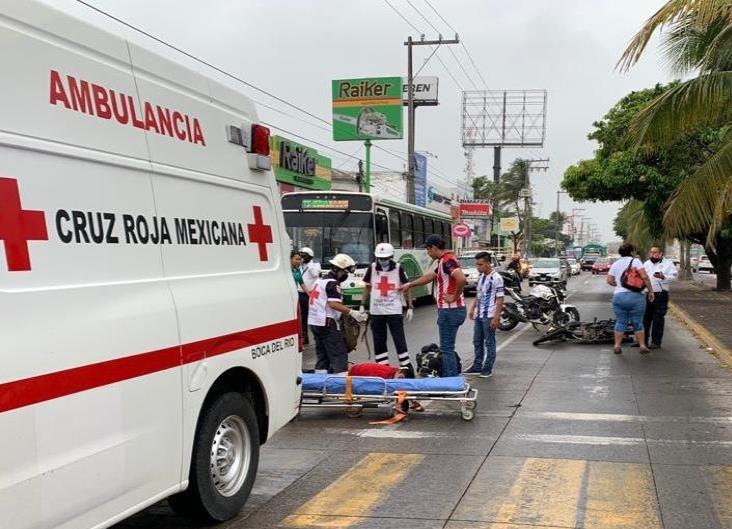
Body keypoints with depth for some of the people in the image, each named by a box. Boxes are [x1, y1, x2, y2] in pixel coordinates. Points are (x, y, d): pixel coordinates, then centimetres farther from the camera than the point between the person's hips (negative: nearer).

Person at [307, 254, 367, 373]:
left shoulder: (320, 281, 17)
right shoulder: (333, 283, -12)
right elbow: (333, 304, -24)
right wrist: (352, 313, -25)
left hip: (314, 322, 9)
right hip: (327, 323, -9)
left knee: (322, 355, 14)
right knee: (339, 355, -9)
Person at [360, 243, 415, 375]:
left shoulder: (398, 268, -4)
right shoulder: (372, 268, 2)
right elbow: (367, 287, 12)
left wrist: (410, 307, -1)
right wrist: (363, 305, 9)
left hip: (394, 311, -3)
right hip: (376, 312, 3)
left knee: (400, 340, -3)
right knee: (379, 342, 8)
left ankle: (407, 368, 4)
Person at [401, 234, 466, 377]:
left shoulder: (447, 260, -16)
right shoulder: (444, 260, 17)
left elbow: (461, 279, -33)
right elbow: (429, 276, 31)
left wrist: (454, 296, -20)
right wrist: (410, 285, 38)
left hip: (450, 310, -10)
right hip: (450, 310, 10)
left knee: (446, 348, -6)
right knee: (447, 347, 15)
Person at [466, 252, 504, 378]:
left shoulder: (496, 278, -15)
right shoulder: (481, 276, 10)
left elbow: (500, 299, -16)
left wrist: (496, 317, -19)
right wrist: (472, 308, 15)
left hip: (489, 316, -8)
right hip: (479, 315, 8)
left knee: (489, 343, 2)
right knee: (477, 341, 14)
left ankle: (488, 368, 9)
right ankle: (477, 366, 24)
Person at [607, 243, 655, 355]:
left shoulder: (615, 264, 11)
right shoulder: (635, 261, -3)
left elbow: (609, 280, 6)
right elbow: (644, 276, -12)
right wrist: (650, 290, -5)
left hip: (618, 296, 3)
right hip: (635, 296, -3)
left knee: (620, 322, 9)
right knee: (638, 323, 6)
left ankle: (617, 346, 6)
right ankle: (642, 346, 8)